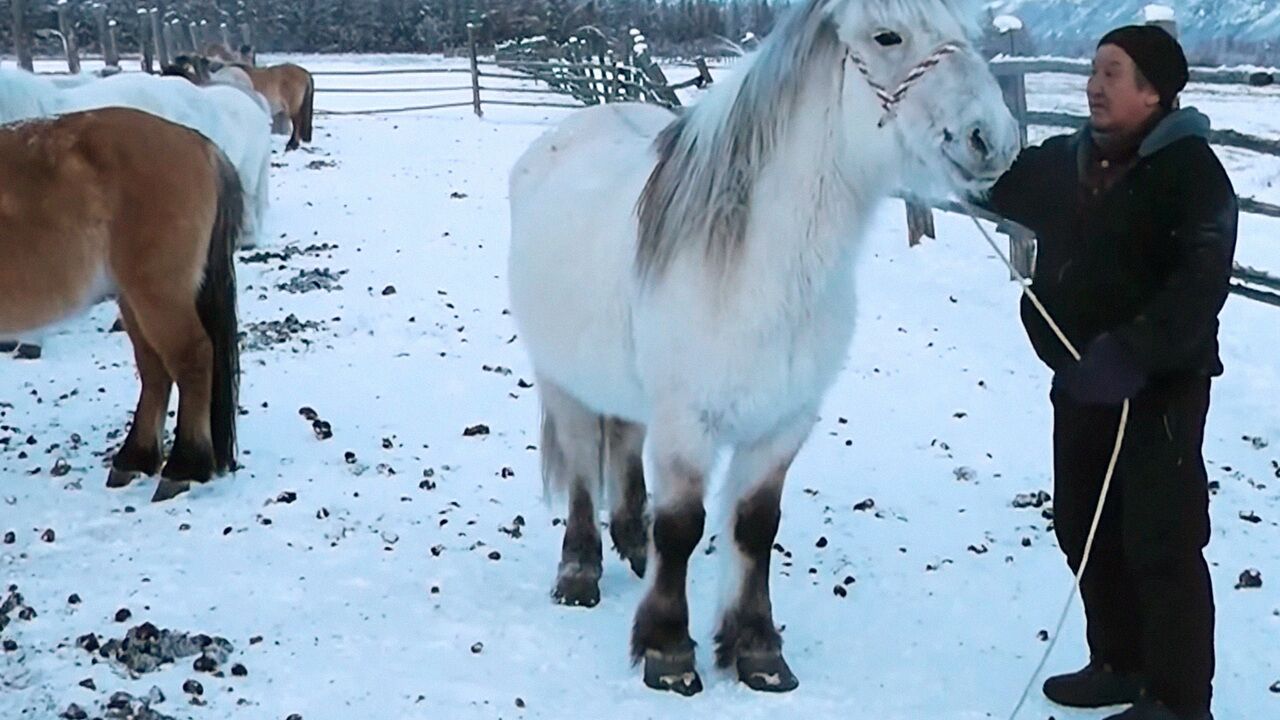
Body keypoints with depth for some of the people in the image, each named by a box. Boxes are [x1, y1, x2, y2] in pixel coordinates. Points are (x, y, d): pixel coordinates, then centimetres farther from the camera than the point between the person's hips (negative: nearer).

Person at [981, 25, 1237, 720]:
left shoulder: (1190, 169, -14)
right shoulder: (1067, 160, 5)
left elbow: (1200, 284, -24)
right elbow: (992, 183, 16)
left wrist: (1132, 355, -32)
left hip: (1160, 388, -8)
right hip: (1079, 383, 8)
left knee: (1161, 545, -2)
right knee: (1084, 530, 17)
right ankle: (1120, 663, 34)